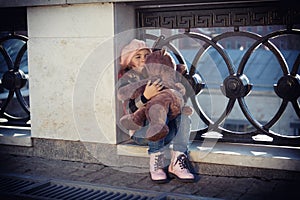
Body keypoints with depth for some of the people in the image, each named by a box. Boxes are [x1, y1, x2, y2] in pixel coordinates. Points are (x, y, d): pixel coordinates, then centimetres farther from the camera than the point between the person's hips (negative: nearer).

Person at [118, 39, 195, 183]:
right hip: (140, 129, -5)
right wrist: (145, 96, -35)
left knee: (183, 117, -24)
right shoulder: (126, 79, 0)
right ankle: (155, 165, -31)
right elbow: (130, 109, -16)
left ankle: (177, 164, -31)